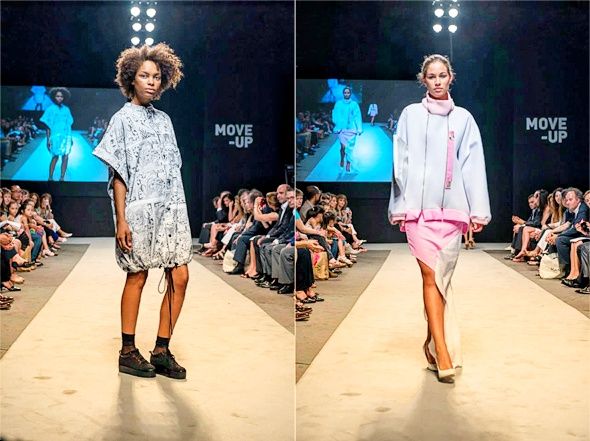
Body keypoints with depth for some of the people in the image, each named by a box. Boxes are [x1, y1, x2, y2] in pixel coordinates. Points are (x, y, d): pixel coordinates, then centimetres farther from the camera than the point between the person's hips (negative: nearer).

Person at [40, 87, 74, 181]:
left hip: (66, 136, 3)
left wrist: (70, 138, 12)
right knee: (55, 157, -5)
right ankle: (50, 178, 2)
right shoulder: (51, 109, 2)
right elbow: (47, 126, 1)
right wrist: (48, 139, -5)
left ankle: (62, 178, 2)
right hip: (55, 136, -3)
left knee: (65, 157, -4)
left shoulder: (66, 109, 13)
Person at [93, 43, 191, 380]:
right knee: (138, 276, -1)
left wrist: (180, 208, 12)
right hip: (140, 209, -5)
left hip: (171, 207, 5)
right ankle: (128, 352, 10)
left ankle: (162, 351, 7)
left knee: (180, 277, -2)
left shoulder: (164, 119, 18)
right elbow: (118, 175, -3)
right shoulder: (123, 119, 2)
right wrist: (121, 220, -10)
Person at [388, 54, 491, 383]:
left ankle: (433, 342, 15)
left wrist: (478, 210, 1)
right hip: (419, 207, -1)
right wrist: (401, 205, -1)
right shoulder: (411, 115, 9)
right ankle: (443, 353, -10)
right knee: (431, 276, -8)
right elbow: (401, 162, 6)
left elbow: (473, 166, 8)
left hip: (452, 208, 2)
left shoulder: (463, 118, 13)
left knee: (441, 279, 1)